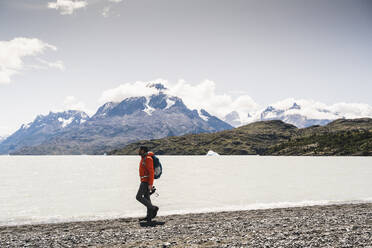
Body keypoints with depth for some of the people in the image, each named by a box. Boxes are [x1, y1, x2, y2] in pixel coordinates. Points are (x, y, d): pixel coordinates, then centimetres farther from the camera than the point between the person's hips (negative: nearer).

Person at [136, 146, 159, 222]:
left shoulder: (148, 159, -16)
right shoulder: (143, 159, 16)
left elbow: (151, 172, -21)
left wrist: (150, 184, -24)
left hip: (146, 181, -10)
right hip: (144, 181, 10)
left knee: (139, 197, -9)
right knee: (146, 198, 8)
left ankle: (153, 208, -5)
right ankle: (149, 216, 10)